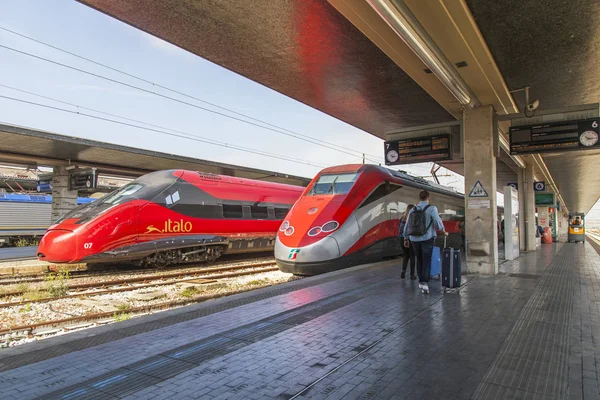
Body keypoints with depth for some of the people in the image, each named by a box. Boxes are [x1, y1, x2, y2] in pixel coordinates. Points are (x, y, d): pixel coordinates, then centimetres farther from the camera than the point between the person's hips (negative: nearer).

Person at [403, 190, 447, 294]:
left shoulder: (412, 210, 5)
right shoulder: (432, 208, -8)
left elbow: (407, 226, 8)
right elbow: (438, 222, -16)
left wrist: (406, 239, 18)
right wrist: (444, 232, 3)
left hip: (414, 239, 4)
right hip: (427, 239, -4)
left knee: (419, 260, 19)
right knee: (426, 261, -3)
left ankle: (421, 281, 23)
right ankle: (425, 283, -19)